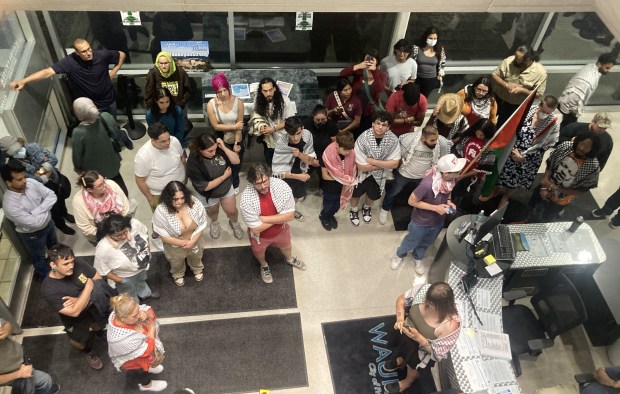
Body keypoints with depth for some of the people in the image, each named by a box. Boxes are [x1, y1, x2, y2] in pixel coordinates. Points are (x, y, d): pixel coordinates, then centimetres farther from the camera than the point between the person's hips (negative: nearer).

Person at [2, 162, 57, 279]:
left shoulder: (31, 182, -21)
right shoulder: (10, 204, -36)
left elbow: (52, 196, -18)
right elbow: (36, 223, -35)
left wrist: (36, 211, -29)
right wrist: (46, 209, -20)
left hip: (48, 222, 5)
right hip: (33, 233, -5)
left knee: (54, 245, 32)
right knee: (38, 257, 22)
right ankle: (45, 276, 50)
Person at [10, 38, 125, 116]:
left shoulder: (102, 55, -21)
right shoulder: (70, 62, -25)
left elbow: (122, 55, -4)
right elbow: (48, 71, -31)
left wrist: (114, 71, -8)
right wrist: (23, 81, -41)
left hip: (109, 101, 2)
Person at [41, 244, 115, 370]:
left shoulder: (77, 264, -17)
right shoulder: (49, 289, -26)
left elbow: (98, 279, -8)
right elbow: (74, 312, -30)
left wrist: (81, 300, -20)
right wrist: (89, 286, -27)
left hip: (94, 306, 5)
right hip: (78, 320, -5)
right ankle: (88, 351, 26)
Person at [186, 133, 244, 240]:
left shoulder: (218, 149, -25)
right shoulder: (193, 163, -36)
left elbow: (236, 161, -21)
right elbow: (205, 186, -31)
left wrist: (224, 147, -34)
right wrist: (225, 176, -26)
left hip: (227, 188, 2)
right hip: (208, 195, -2)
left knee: (232, 211, 19)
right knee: (213, 212, 28)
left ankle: (234, 223, 55)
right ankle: (214, 223, 64)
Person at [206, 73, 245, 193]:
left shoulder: (238, 102, -19)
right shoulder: (211, 104, -19)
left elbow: (239, 125, -16)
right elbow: (216, 126, -16)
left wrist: (236, 143, -15)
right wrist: (234, 126, -20)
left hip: (236, 139, 1)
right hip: (221, 140, -1)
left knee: (236, 164, 19)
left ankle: (234, 185, 46)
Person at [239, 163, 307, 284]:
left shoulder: (282, 186, -31)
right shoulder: (246, 199, -37)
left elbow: (290, 215, -26)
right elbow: (256, 228, -31)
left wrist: (264, 219, -30)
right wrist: (279, 217, -25)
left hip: (281, 230, 2)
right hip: (259, 236, -2)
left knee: (286, 247, 33)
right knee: (259, 254, 30)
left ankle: (290, 259, 69)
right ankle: (264, 266, 66)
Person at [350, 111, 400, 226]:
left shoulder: (393, 139, -25)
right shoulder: (363, 139, -33)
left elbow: (394, 164, -23)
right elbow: (361, 166, -30)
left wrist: (371, 161, -29)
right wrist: (384, 164, -23)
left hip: (379, 174, 3)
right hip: (362, 172, -2)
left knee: (374, 195, 27)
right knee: (356, 193, 23)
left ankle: (366, 207, 61)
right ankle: (353, 210, 55)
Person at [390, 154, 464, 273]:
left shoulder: (452, 178, -22)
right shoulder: (428, 184, -42)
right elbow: (411, 201, -27)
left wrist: (449, 201, -17)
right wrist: (435, 207, -29)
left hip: (438, 221, 5)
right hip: (421, 222, -5)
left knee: (426, 242, 31)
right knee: (411, 242, 25)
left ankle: (418, 257, 61)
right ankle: (400, 255, 56)